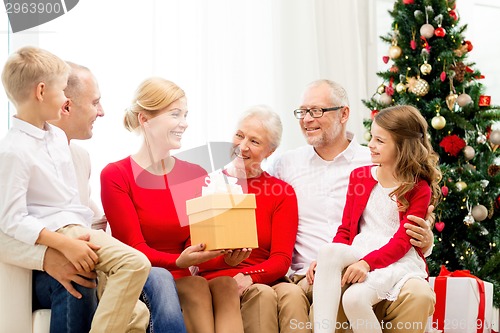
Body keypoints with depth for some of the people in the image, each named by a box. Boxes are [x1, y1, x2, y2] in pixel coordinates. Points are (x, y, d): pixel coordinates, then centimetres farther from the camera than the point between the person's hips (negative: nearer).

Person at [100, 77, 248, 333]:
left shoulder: (197, 176, 10)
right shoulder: (116, 176, -2)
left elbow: (206, 239, 4)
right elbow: (134, 249, -9)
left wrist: (226, 254, -20)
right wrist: (179, 261, -29)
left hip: (183, 281, 4)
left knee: (225, 284, -27)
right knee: (195, 287, -31)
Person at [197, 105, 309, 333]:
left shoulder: (282, 193, 12)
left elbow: (281, 260, 1)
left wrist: (248, 277, -21)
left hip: (263, 281, 2)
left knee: (292, 293, -32)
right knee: (263, 294, -33)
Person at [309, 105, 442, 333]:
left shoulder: (419, 190, 1)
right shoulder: (359, 176, 15)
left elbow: (402, 242, -9)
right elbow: (346, 229, 12)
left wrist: (368, 263, -26)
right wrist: (329, 260, -8)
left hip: (398, 260, -4)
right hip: (358, 254, 4)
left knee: (355, 298, -34)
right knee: (328, 250, -33)